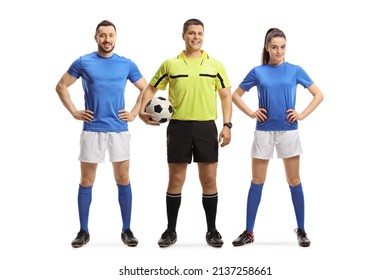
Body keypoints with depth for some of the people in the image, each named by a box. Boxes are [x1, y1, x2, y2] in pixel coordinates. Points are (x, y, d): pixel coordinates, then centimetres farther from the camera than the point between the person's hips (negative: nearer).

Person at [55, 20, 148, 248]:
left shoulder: (127, 64, 5)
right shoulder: (83, 62, 2)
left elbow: (146, 89, 14)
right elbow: (61, 86, 10)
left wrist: (134, 113, 4)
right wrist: (74, 112, 2)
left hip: (119, 129, 1)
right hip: (91, 129, 0)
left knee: (123, 180, 3)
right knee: (86, 182, 4)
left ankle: (127, 230, 13)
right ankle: (84, 231, 14)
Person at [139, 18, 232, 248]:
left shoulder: (215, 64, 7)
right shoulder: (170, 64, 5)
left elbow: (226, 95, 8)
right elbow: (152, 88, 11)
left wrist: (227, 125, -2)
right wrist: (142, 109, -7)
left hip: (207, 126, 1)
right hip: (178, 126, 0)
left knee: (209, 180, 4)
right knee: (176, 180, 4)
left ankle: (212, 230, 16)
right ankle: (171, 230, 16)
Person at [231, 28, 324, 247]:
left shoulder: (295, 70, 1)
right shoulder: (258, 72, 2)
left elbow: (318, 95, 5)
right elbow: (236, 95, 11)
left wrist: (302, 115, -5)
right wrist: (252, 113, -1)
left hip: (288, 131, 0)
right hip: (264, 132, 1)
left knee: (294, 181, 5)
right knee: (257, 182, 5)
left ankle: (301, 230, 17)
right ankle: (249, 232, 12)